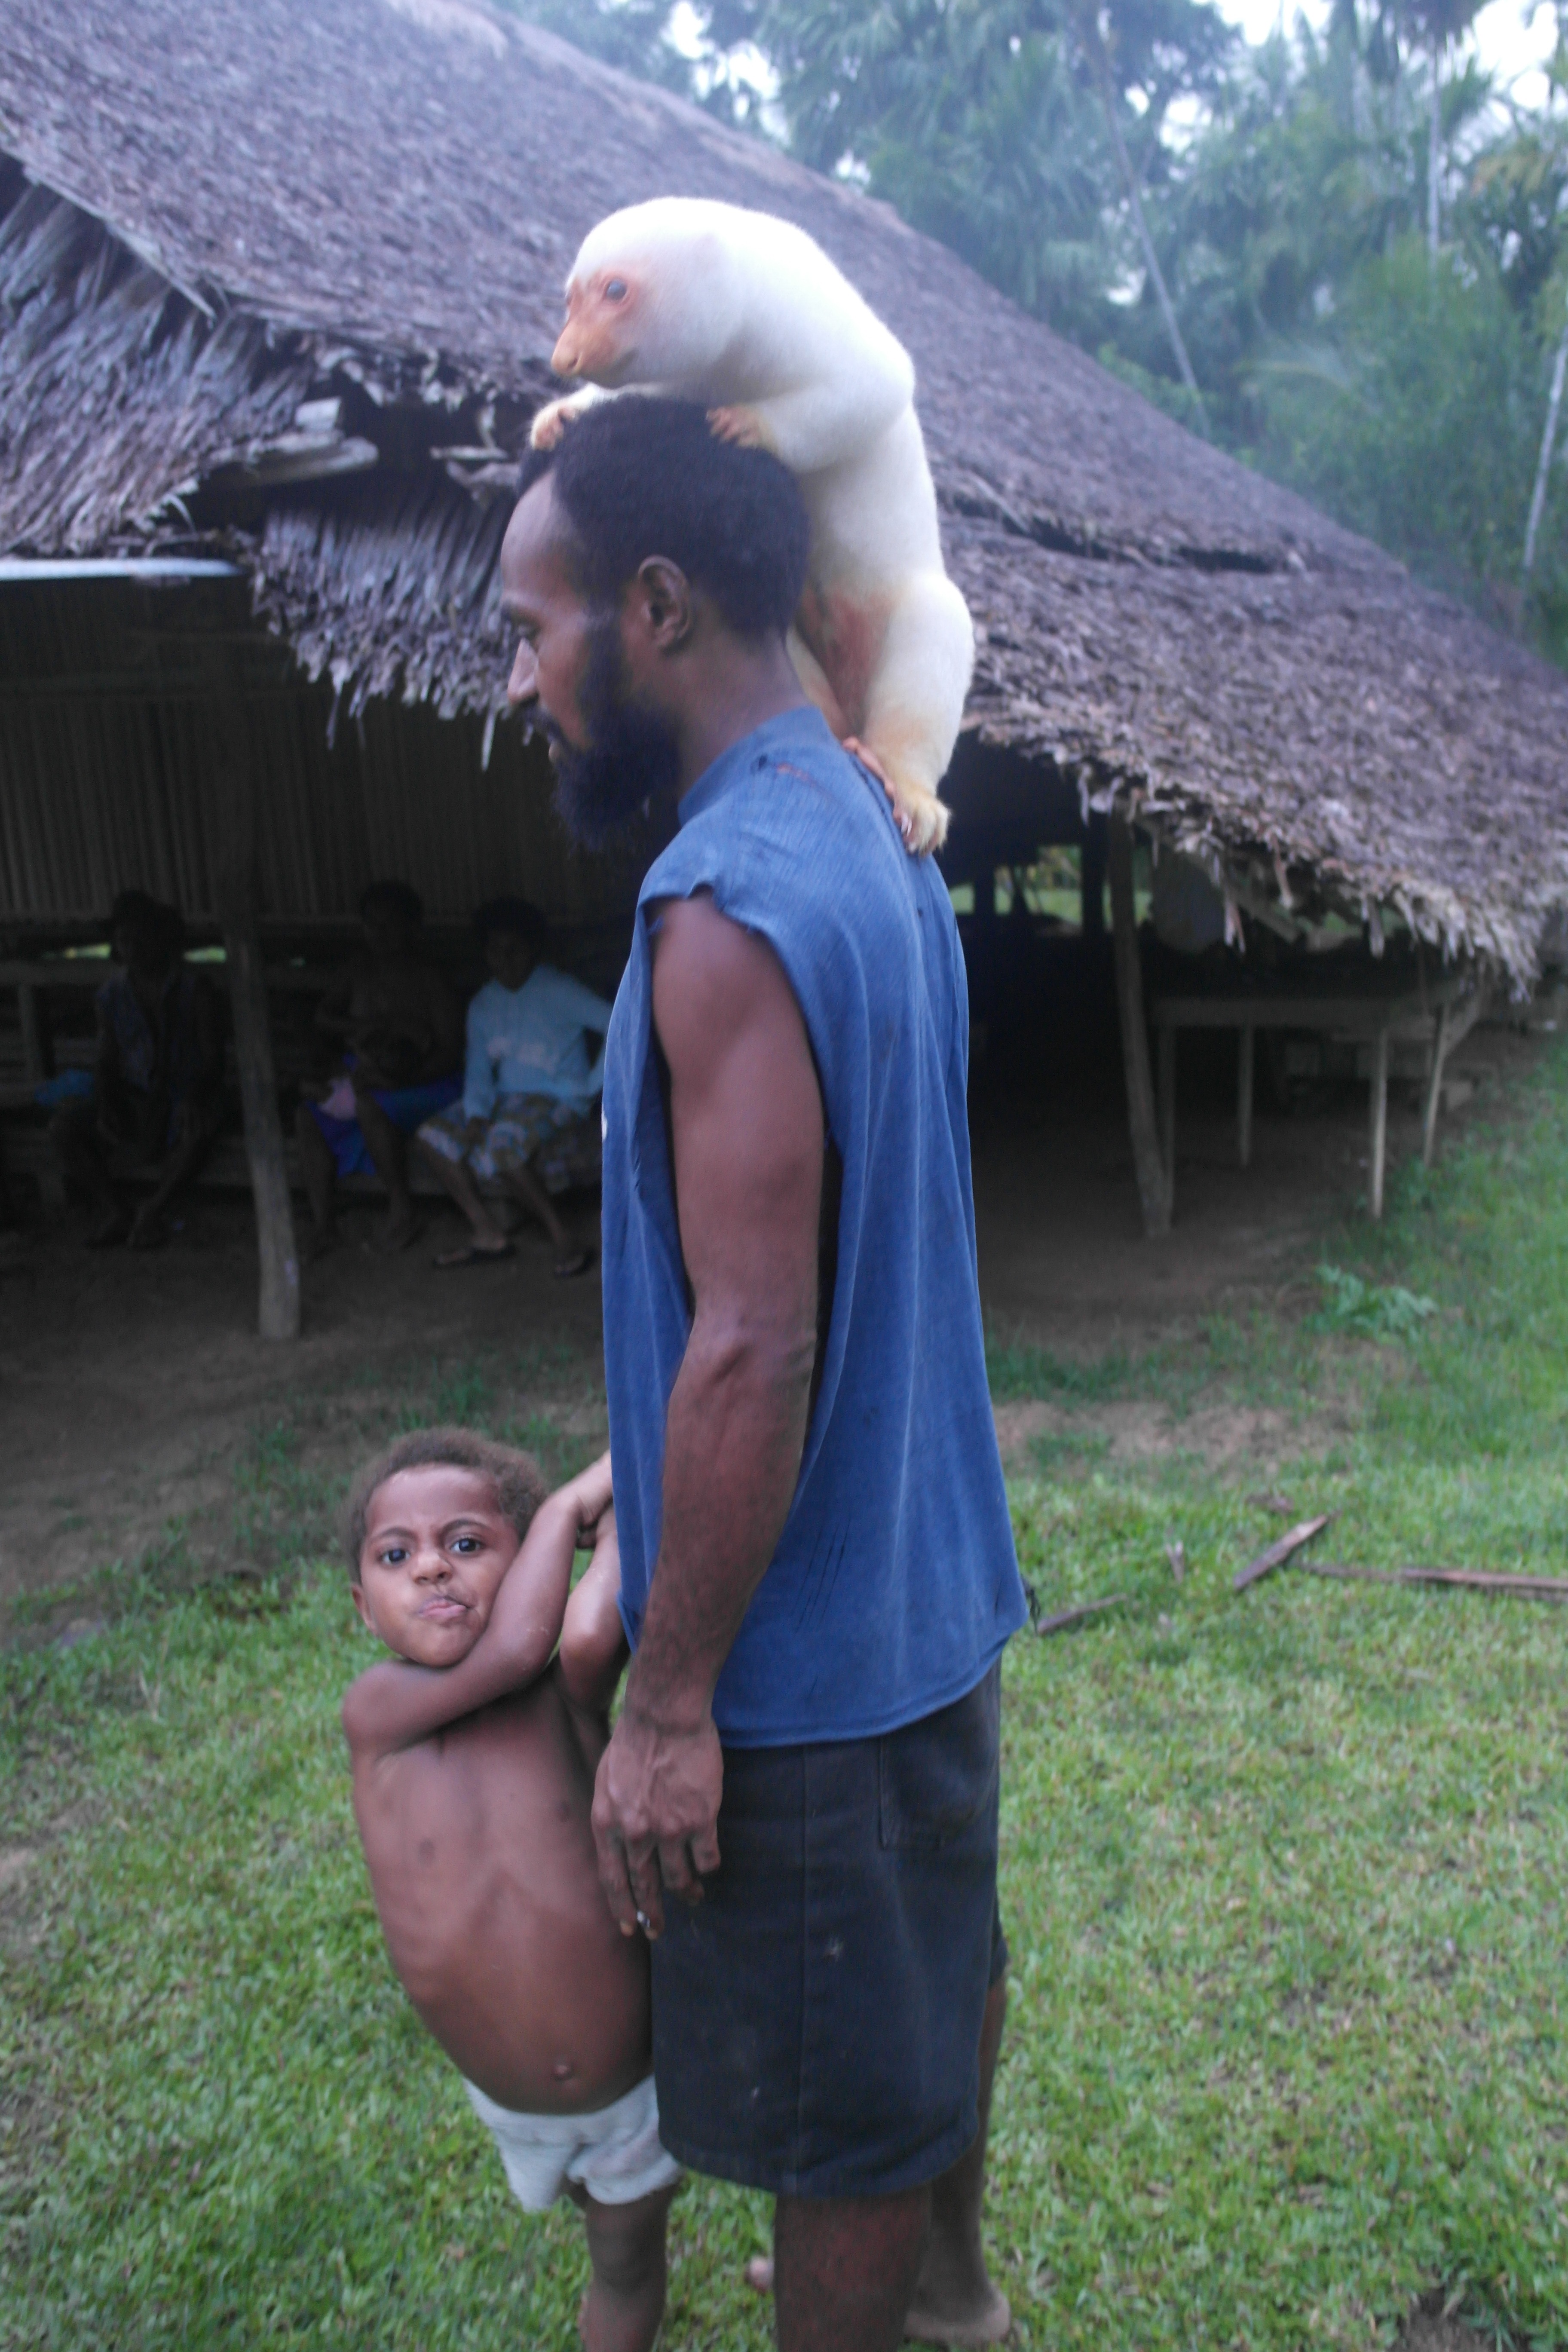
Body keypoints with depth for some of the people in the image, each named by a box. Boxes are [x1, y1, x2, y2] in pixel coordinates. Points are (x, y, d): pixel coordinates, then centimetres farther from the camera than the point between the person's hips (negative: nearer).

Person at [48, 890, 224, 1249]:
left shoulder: (193, 988, -3)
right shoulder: (111, 997, 9)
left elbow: (212, 1057, -8)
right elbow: (105, 1060, 10)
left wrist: (194, 1100, -28)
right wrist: (105, 1107, -12)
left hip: (185, 1096, -4)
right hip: (133, 1100, 4)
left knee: (196, 1130, -40)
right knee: (63, 1127, -20)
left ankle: (154, 1208, -21)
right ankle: (114, 1210, -16)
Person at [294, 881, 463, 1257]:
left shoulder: (429, 982, -9)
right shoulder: (363, 968, 8)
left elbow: (451, 1050, -14)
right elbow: (323, 1017, 11)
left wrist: (404, 1077, -29)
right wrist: (357, 1028, -11)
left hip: (423, 1084, -6)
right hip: (361, 1077, 6)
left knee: (371, 1105, -37)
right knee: (309, 1116, -17)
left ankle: (402, 1209, -24)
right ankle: (323, 1223, -19)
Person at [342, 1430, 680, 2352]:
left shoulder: (569, 1698, -19)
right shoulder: (376, 1712, -19)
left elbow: (587, 1635, -42)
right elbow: (512, 1649, -34)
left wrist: (622, 1515, -28)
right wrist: (569, 1504, -25)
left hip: (645, 2069, -2)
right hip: (515, 2108, 2)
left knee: (628, 2258, 22)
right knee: (617, 2246, 30)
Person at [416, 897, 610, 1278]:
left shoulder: (558, 992, -9)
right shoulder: (483, 1005, 12)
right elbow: (479, 1069, 8)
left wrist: (592, 1083, -16)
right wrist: (476, 1114, -11)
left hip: (558, 1100, -7)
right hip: (506, 1100, 7)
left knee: (504, 1140, -35)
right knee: (434, 1135, -9)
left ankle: (561, 1238, -24)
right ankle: (486, 1232, -7)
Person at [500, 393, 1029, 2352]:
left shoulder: (728, 902, -26)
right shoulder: (874, 837, 5)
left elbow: (753, 1347, -27)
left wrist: (669, 1699, -17)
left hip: (809, 1637, -10)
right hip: (927, 1573, 10)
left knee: (833, 2108, 12)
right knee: (938, 1968, 28)